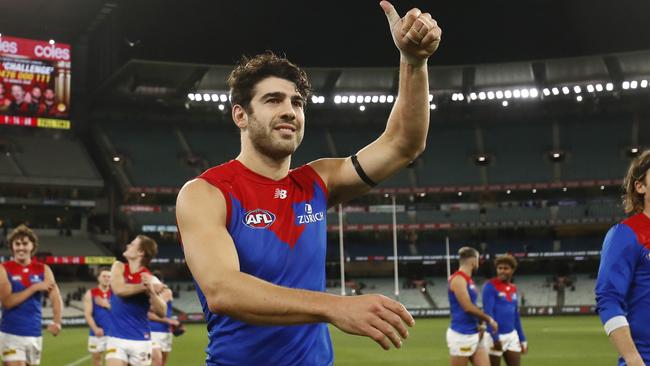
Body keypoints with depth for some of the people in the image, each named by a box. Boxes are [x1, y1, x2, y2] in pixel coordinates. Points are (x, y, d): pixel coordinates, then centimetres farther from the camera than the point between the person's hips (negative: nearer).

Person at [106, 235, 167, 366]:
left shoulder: (150, 279, -6)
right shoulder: (118, 267, 1)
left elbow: (161, 312, -14)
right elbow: (119, 289, -19)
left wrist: (151, 291, -29)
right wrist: (144, 287, -17)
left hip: (140, 340, 0)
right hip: (116, 338, 0)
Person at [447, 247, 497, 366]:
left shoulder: (468, 280, 14)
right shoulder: (458, 279, -14)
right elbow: (467, 307, -20)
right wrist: (489, 319, -10)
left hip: (474, 334, 9)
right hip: (461, 335, -9)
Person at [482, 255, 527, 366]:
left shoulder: (513, 288, 11)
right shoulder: (490, 286, -10)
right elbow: (488, 312, -16)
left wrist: (522, 339, 16)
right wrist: (495, 337, -20)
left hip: (512, 335, 7)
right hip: (496, 336, -6)